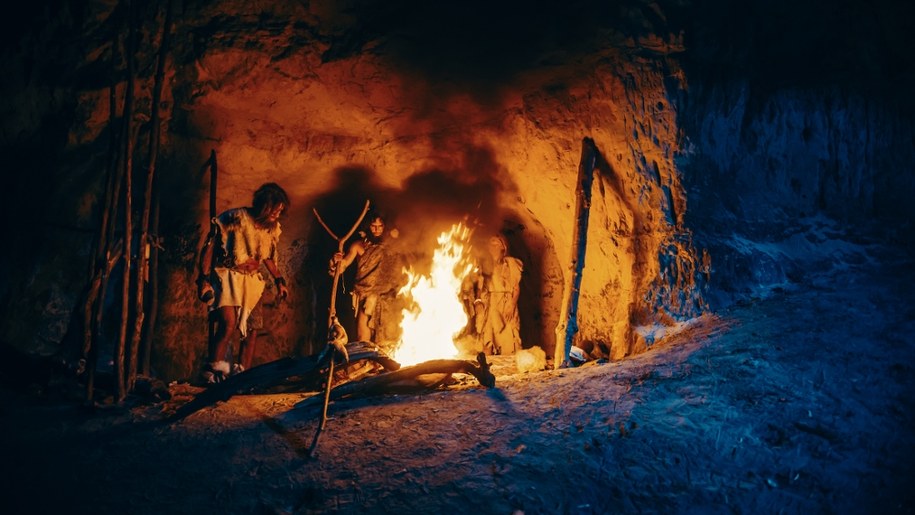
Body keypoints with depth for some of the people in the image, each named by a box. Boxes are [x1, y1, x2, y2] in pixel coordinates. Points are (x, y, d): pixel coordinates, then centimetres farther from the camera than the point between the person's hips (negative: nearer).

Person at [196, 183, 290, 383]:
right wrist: (204, 279, -16)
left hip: (253, 280, 6)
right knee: (229, 324, -22)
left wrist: (279, 280, 10)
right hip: (228, 276, -6)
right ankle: (212, 373, -9)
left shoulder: (273, 228, 2)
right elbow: (209, 246, -13)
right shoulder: (237, 218, -18)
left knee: (252, 329, 3)